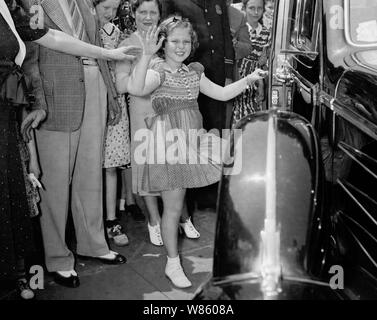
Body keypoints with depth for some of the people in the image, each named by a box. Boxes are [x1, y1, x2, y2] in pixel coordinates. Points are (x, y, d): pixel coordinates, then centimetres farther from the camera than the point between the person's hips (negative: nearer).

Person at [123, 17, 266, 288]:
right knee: (173, 207, 0)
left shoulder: (194, 72, 15)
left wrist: (249, 79, 10)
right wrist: (147, 55, -40)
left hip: (192, 141, 7)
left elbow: (222, 93, 18)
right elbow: (135, 88, -30)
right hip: (168, 142, -6)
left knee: (176, 204, 10)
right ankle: (173, 264, 16)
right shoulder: (157, 72, -8)